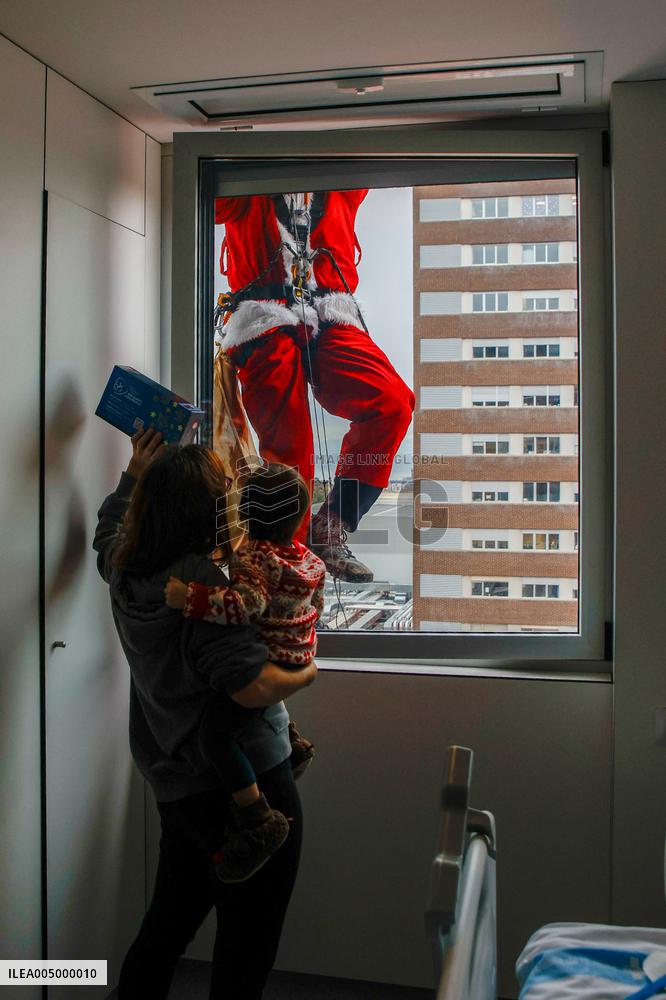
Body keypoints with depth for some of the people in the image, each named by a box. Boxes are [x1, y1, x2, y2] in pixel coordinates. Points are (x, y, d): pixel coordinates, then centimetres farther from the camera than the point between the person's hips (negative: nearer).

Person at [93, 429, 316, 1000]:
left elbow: (111, 526, 28)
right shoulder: (199, 581, -24)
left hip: (175, 788, 9)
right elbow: (253, 685, -29)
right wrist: (306, 675, -11)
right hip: (244, 786, -8)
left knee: (164, 931, 23)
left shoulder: (124, 568, 2)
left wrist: (135, 476, 28)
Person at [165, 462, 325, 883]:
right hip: (298, 657, 10)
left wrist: (190, 598, -35)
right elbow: (316, 607, 19)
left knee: (214, 730, -16)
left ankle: (258, 820, -18)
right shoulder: (311, 561, 5)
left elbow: (247, 604, -35)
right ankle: (292, 742, 49)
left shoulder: (254, 558, -20)